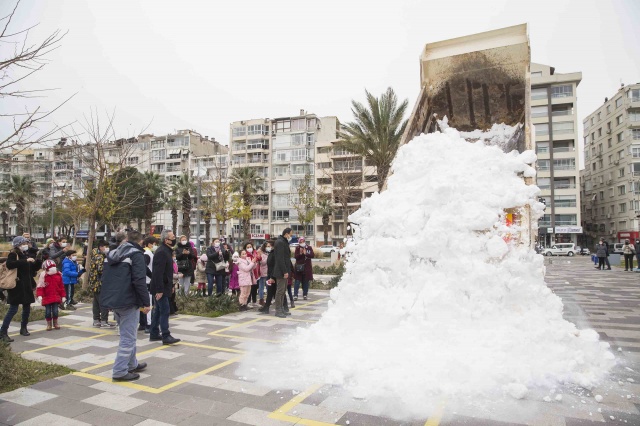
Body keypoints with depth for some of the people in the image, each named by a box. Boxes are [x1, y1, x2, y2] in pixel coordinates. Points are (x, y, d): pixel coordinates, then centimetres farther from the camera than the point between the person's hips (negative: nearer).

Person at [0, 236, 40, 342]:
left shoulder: (23, 255, 16)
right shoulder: (13, 254, -7)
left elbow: (31, 269, 23)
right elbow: (9, 264, -29)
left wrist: (38, 262, 9)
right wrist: (25, 261, -30)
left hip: (26, 286, 8)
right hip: (16, 286, -8)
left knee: (27, 308, 12)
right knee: (13, 309, -8)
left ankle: (23, 328, 26)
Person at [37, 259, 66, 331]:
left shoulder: (58, 276, 2)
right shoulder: (44, 277, -7)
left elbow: (61, 287, 6)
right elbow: (40, 287, -11)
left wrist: (63, 296, 6)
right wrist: (39, 295, -24)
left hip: (56, 297, 2)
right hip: (47, 298, -2)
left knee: (55, 311, 2)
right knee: (48, 312, 2)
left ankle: (55, 323, 21)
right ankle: (49, 324, 20)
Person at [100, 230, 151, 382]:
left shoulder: (113, 253, 16)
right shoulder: (136, 254, -10)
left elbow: (105, 278, 19)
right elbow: (139, 281, -19)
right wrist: (146, 302, -15)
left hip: (112, 300, 9)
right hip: (128, 301, -8)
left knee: (127, 335, 20)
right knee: (128, 337, -2)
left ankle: (132, 364, 30)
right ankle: (120, 371, 0)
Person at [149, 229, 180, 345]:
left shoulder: (166, 251, 13)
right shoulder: (161, 252, -19)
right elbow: (158, 272, -24)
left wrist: (171, 285, 20)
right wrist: (159, 290, -25)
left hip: (163, 287, 10)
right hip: (161, 288, -10)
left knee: (158, 311, 15)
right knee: (165, 311, -8)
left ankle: (154, 334, 24)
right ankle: (166, 336, -4)